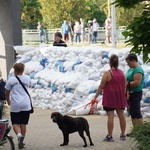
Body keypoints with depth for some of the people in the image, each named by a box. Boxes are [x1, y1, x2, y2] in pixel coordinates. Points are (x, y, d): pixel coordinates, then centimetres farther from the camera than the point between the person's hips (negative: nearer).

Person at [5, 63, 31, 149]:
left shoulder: (11, 80, -3)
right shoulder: (27, 78, 5)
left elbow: (7, 93, 5)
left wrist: (8, 101, 23)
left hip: (15, 105, -2)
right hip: (26, 105, 2)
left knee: (15, 123, 3)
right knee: (23, 123, 11)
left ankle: (19, 135, -24)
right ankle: (22, 141, 14)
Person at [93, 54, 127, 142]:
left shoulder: (107, 73, -12)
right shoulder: (122, 73, 3)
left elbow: (101, 87, -11)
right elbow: (125, 86, 9)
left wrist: (95, 97, -3)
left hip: (110, 98, -5)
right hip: (120, 98, 5)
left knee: (110, 116, -4)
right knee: (121, 115, 12)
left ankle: (110, 136, -2)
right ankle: (123, 135, 21)